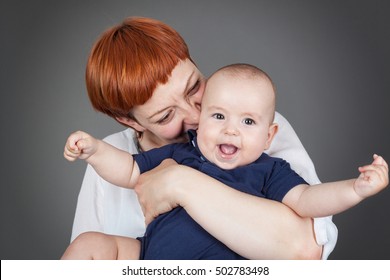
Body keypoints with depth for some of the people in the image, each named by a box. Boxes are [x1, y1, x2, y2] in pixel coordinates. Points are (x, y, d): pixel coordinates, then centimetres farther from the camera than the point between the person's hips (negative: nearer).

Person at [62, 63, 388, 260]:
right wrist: (94, 149, 0)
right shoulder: (177, 154, 9)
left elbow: (304, 200, -10)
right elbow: (130, 171, 15)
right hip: (146, 254, 4)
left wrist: (355, 189, -25)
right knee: (90, 244, -4)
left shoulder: (268, 172, 2)